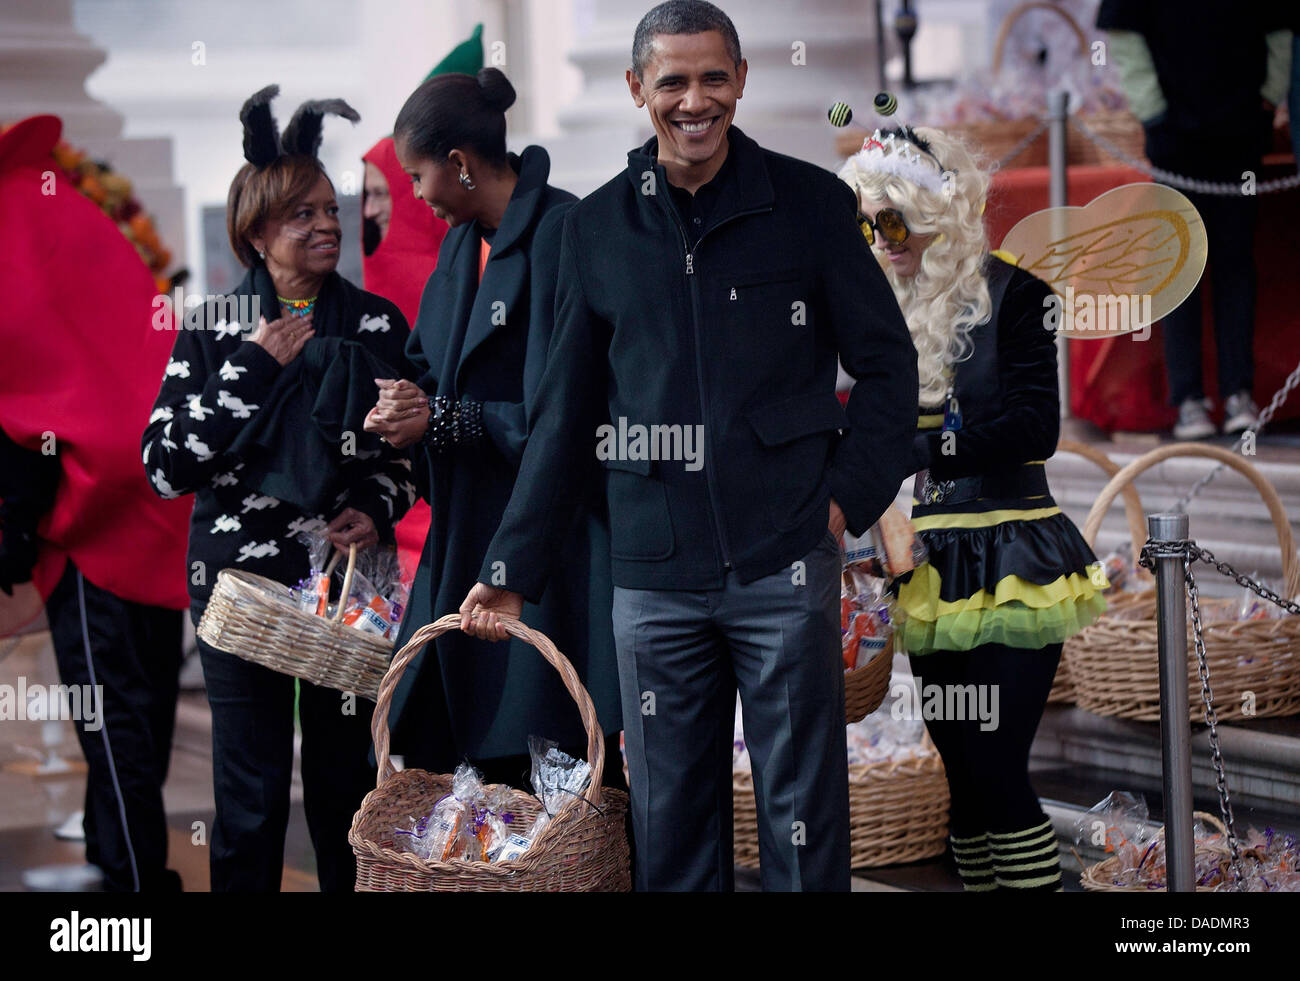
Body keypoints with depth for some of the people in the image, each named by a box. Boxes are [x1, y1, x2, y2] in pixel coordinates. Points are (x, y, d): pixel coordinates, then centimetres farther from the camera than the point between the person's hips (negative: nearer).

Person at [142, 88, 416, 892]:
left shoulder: (375, 323, 5)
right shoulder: (213, 329, 2)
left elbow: (404, 449, 13)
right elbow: (165, 465, -5)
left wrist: (375, 512, -7)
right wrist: (254, 368, -10)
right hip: (239, 578, -1)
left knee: (344, 780, 4)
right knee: (251, 791, 0)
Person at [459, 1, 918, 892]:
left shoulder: (810, 204, 1)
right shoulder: (598, 227, 8)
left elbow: (888, 362, 7)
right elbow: (565, 412, 13)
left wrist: (850, 493, -5)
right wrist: (513, 568, 10)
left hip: (785, 560, -2)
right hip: (655, 575, 2)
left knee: (802, 808, 1)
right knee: (669, 817, 7)